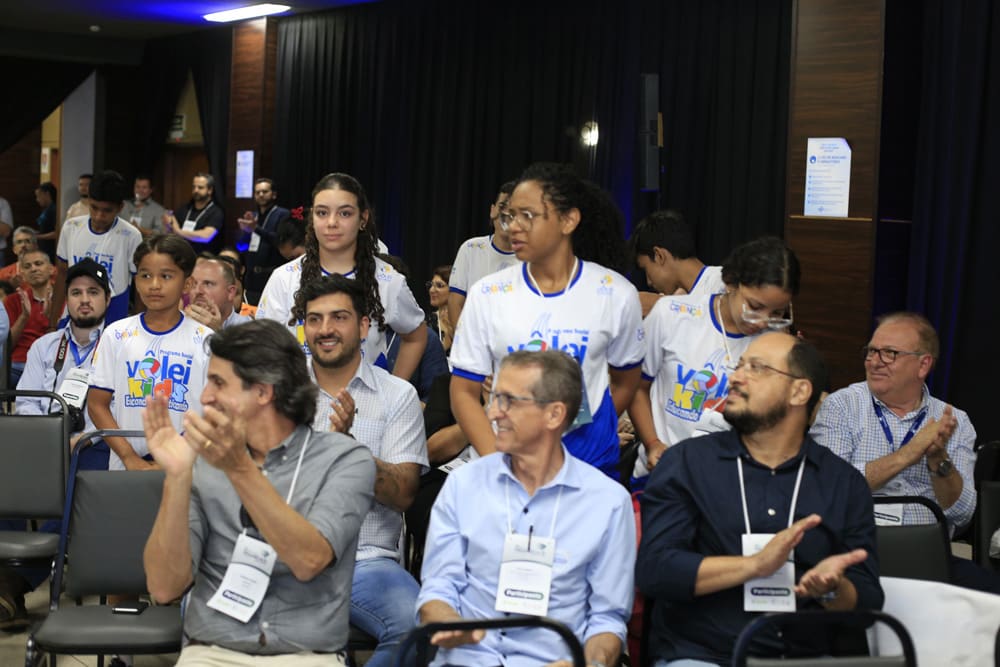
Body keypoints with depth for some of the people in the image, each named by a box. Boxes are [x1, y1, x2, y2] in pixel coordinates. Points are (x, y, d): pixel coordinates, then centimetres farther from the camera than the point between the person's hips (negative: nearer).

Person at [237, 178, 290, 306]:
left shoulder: (282, 215, -2)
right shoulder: (252, 216, 20)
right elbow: (241, 245, 17)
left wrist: (257, 229, -24)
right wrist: (245, 231, -3)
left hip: (273, 277, -6)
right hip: (252, 278, 7)